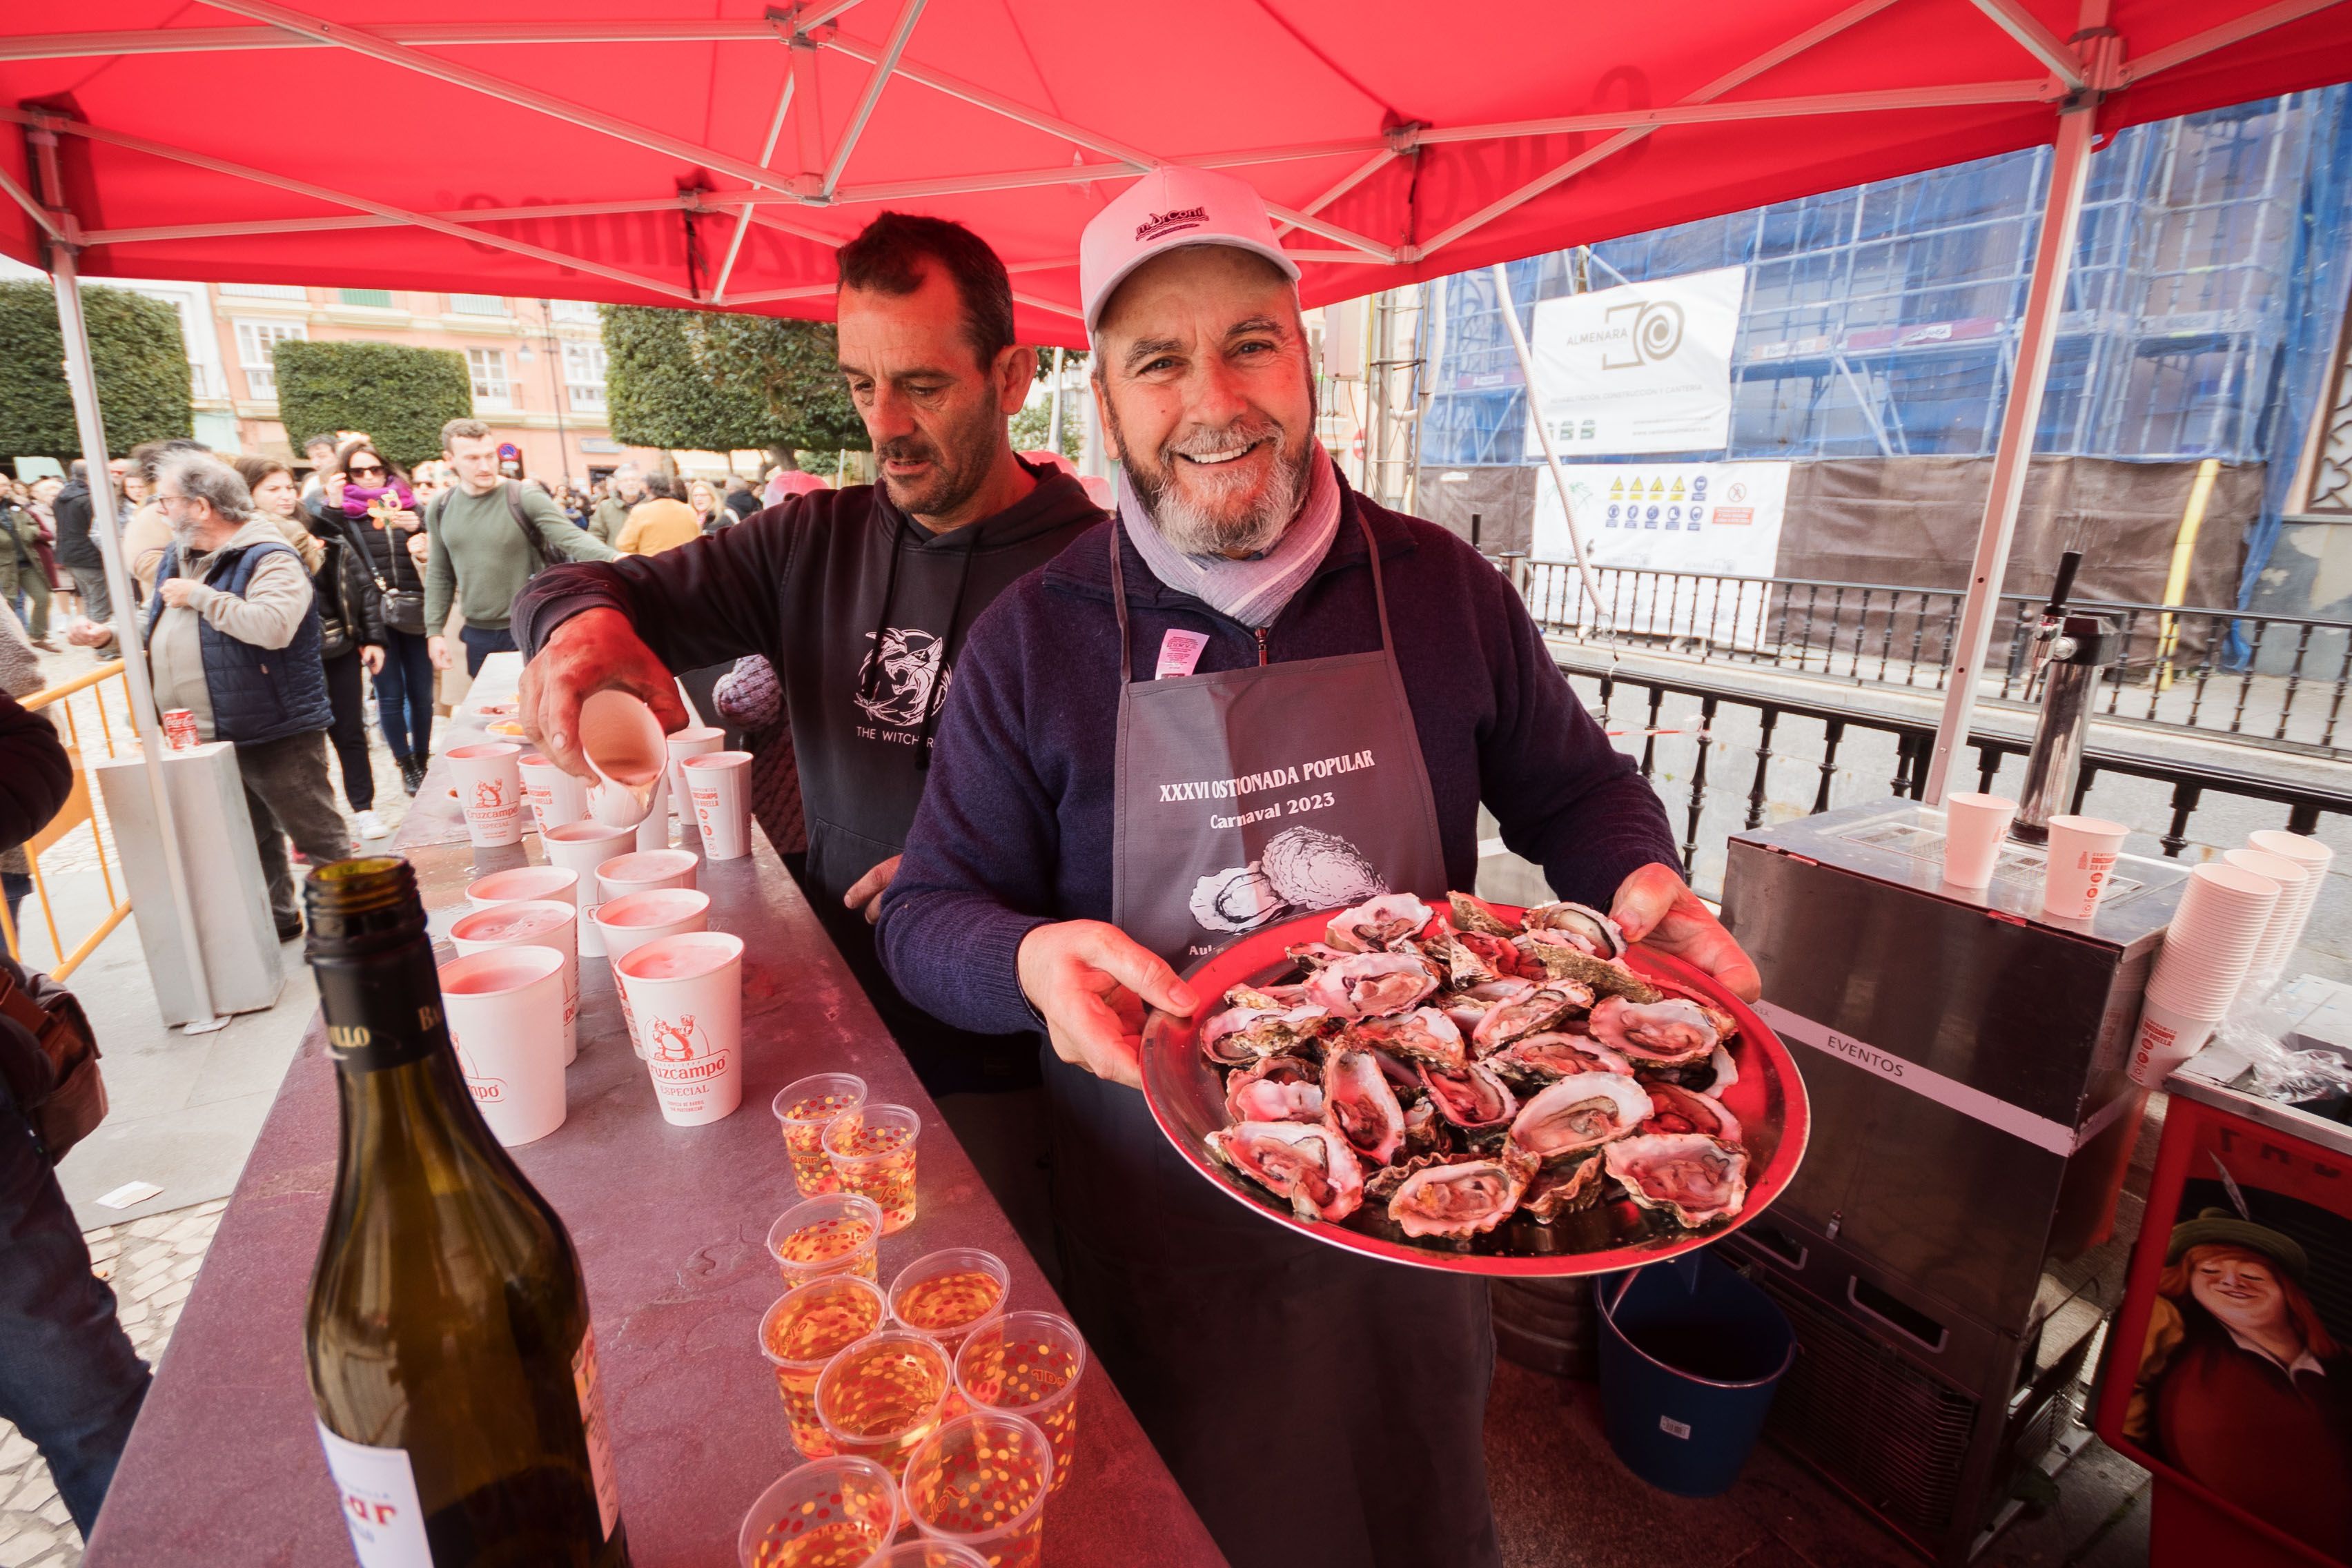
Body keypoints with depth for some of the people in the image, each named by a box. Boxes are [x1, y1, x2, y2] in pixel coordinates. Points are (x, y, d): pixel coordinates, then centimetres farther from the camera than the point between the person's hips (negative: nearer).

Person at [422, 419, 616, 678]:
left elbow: (572, 539, -22)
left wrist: (614, 558, -42)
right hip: (477, 634, 5)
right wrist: (434, 631, 8)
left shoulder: (525, 499, -11)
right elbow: (439, 575, 12)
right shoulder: (441, 509, 4)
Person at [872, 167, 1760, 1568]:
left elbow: (1575, 790, 7)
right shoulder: (1036, 639, -10)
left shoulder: (1442, 587, -6)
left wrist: (1645, 882, -15)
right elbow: (929, 914, -5)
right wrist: (1035, 960, -27)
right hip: (1158, 1206, -1)